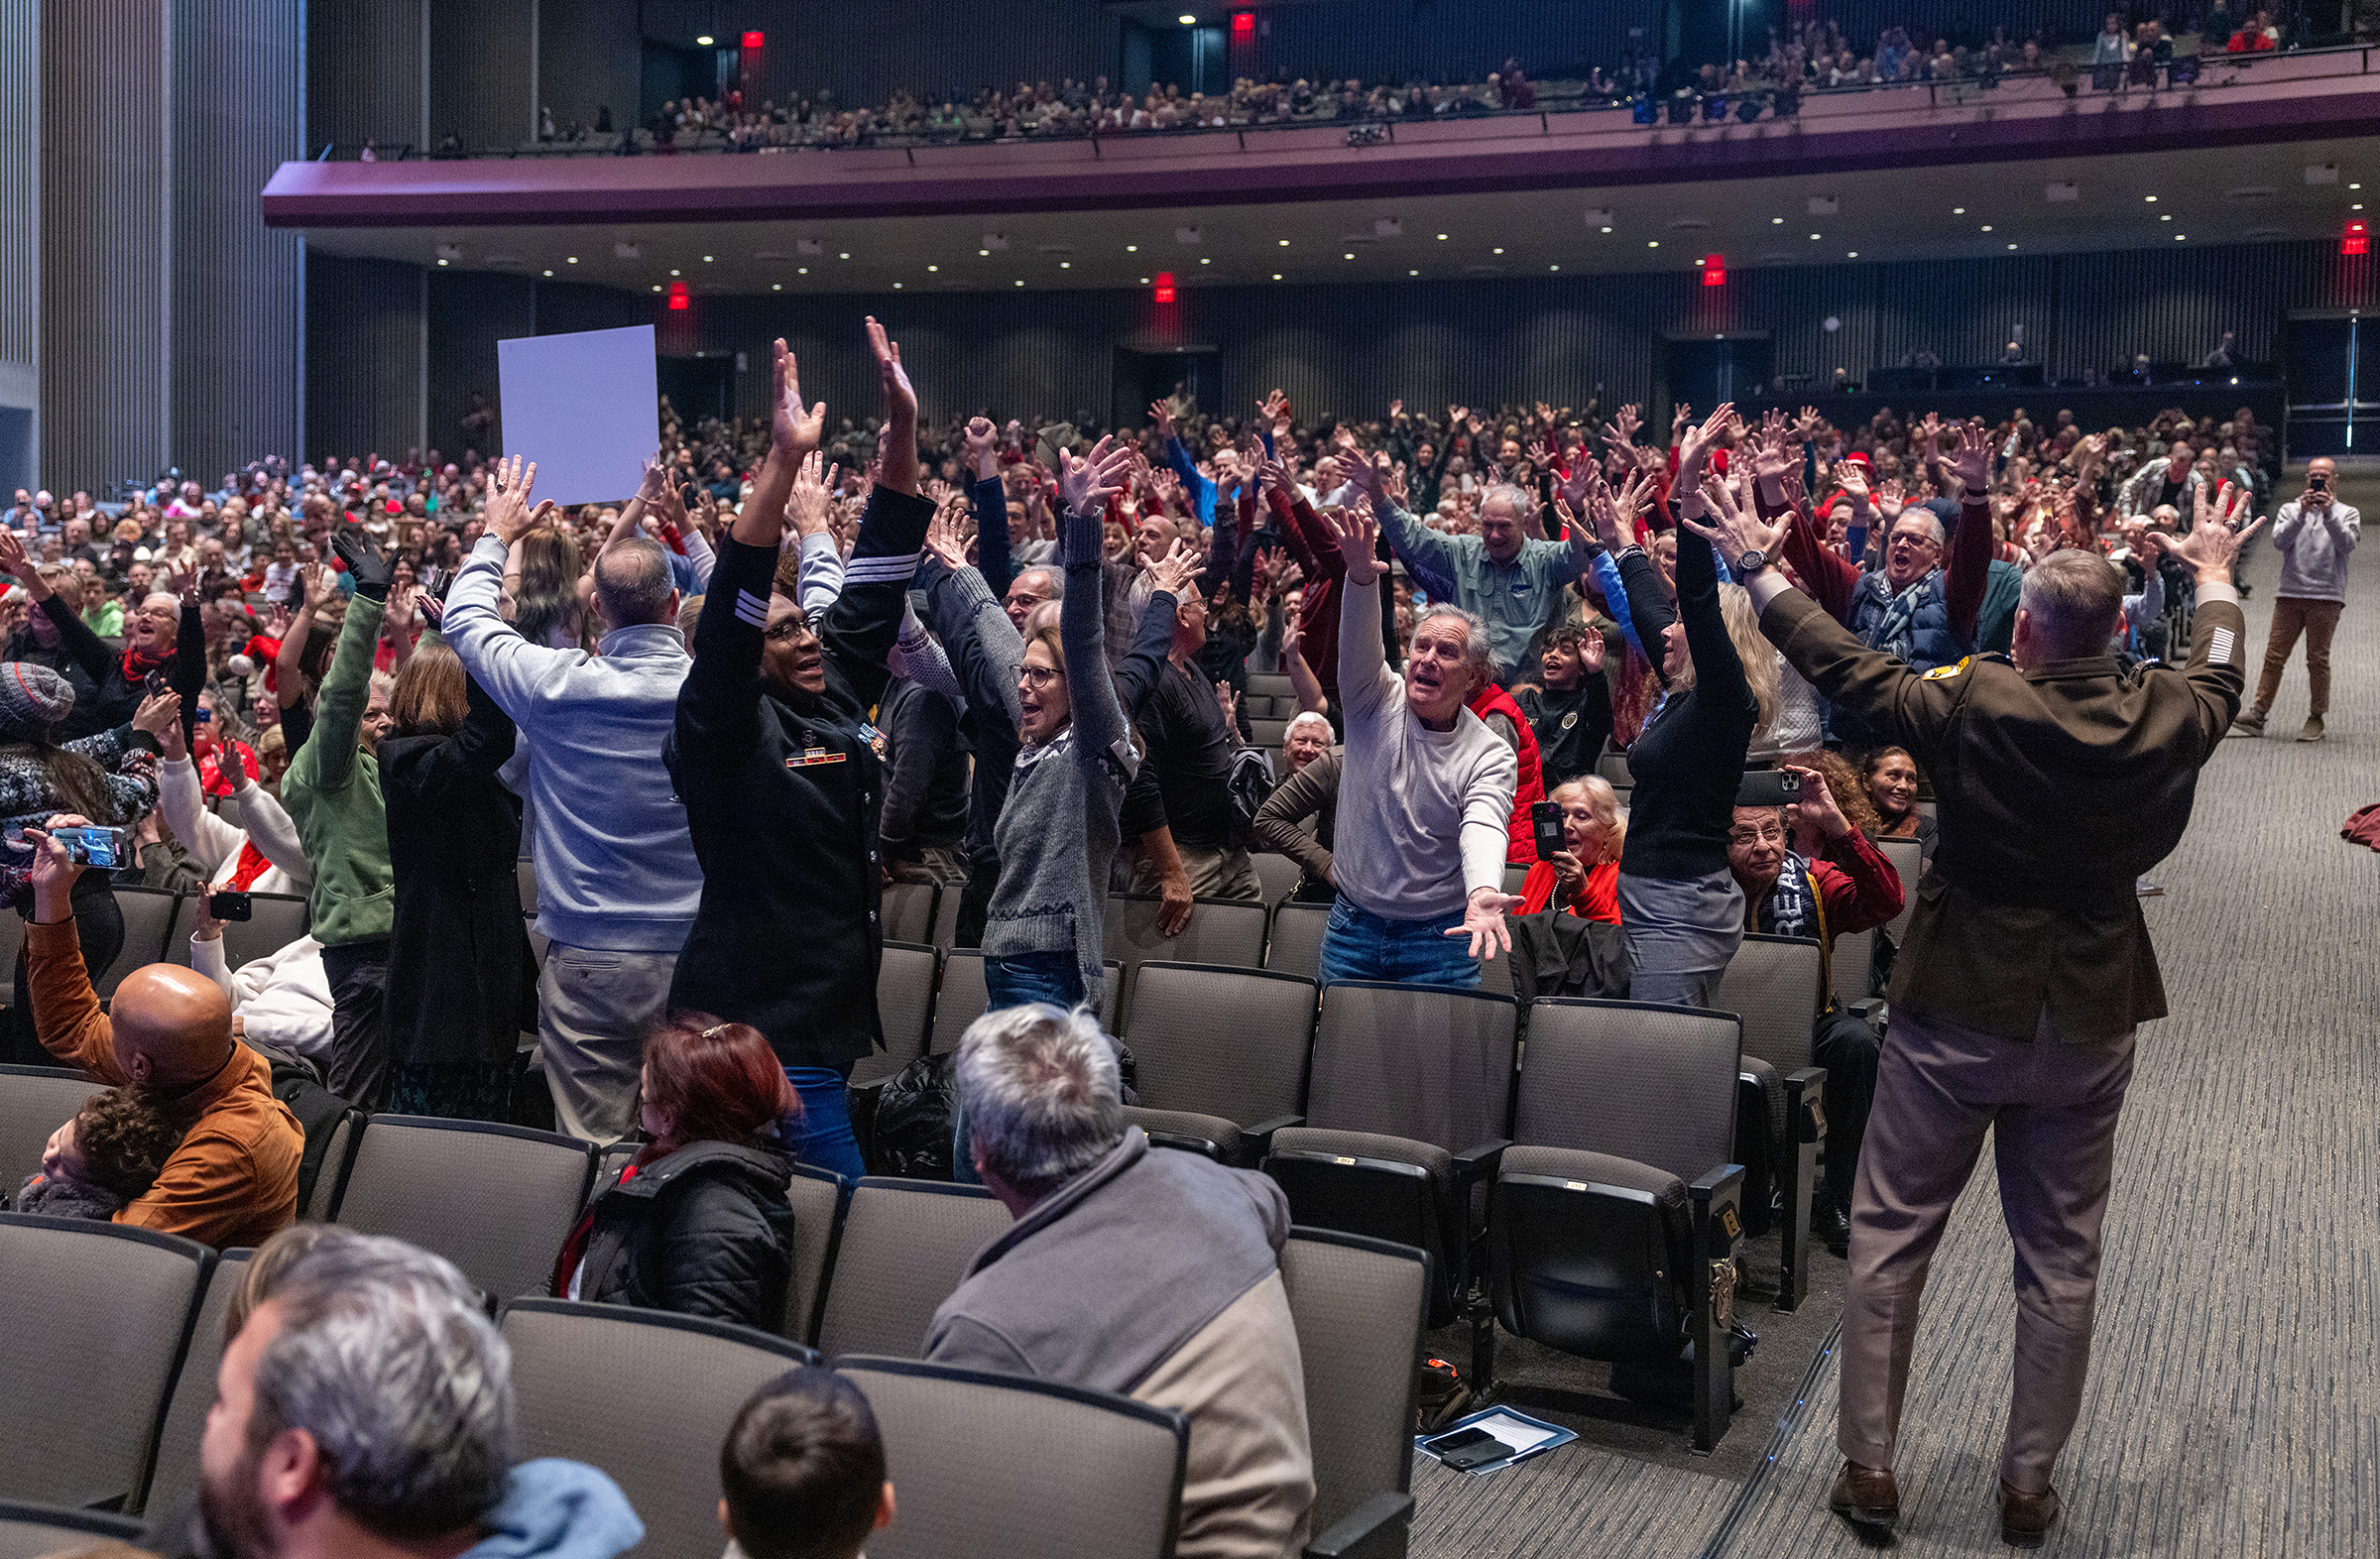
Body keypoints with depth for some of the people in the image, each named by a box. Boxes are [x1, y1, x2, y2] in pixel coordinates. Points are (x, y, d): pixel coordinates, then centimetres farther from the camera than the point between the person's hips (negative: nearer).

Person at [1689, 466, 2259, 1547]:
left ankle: (1868, 1467, 15)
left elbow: (1845, 667, -9)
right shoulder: (2164, 717, -7)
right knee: (2059, 1259, 14)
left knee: (1889, 1239, 10)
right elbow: (2220, 674, 16)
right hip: (2089, 1023, 3)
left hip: (1955, 1013, -3)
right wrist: (2214, 572, 35)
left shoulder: (1975, 706, -18)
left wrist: (1758, 566, 3)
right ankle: (2029, 1481, 23)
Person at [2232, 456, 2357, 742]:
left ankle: (2316, 718, 6)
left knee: (2318, 659, -1)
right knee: (2274, 655, -3)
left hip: (2327, 596, -1)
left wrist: (2329, 514, -19)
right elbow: (2279, 541, -4)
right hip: (2290, 593, 2)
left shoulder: (2347, 513, 11)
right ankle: (2258, 713, -3)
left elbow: (2346, 544, -8)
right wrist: (2302, 514, -17)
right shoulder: (2290, 509, 14)